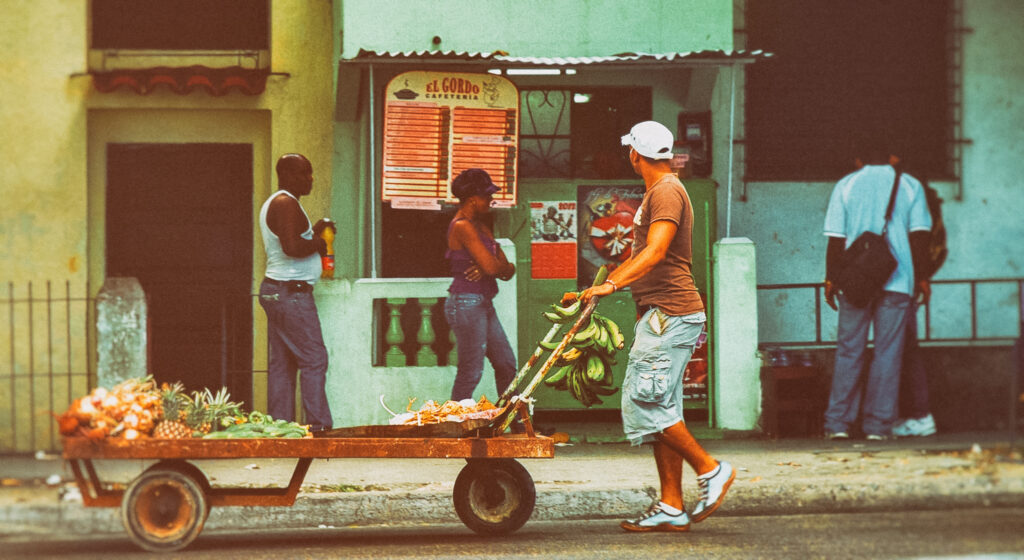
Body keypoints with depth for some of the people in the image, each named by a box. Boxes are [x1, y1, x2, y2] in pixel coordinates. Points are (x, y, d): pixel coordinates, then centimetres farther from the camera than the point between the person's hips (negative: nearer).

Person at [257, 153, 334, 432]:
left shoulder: (272, 204, 19)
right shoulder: (286, 204, -14)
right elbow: (292, 248, -25)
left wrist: (312, 233, 17)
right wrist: (317, 244, -9)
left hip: (274, 290, 11)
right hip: (292, 292, -10)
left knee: (281, 362, 8)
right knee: (314, 359, -8)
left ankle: (279, 423, 8)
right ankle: (318, 425, -9)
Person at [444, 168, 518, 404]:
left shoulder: (480, 225, 15)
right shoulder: (462, 226, -14)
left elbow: (508, 269, 11)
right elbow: (491, 266, -22)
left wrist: (495, 267, -11)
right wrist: (503, 266, 1)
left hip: (483, 304, 10)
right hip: (466, 303, -10)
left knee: (506, 364, 13)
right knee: (471, 372, -6)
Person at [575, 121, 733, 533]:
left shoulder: (667, 192, -11)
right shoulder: (656, 193, 23)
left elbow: (655, 252, -24)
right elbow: (639, 255, 30)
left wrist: (611, 285, -31)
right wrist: (591, 292, 27)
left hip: (671, 315, -10)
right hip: (660, 315, 10)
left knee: (645, 405, -12)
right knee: (659, 410, 7)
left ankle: (710, 470, -4)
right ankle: (672, 509, 7)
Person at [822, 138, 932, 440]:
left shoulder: (845, 185, 6)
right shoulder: (910, 186, 6)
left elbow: (836, 239, 2)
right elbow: (919, 235, 1)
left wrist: (831, 279, 8)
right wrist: (921, 277, 7)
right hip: (898, 280, 0)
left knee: (849, 352, 6)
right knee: (888, 353, 2)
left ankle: (838, 423, 3)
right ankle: (879, 424, 0)